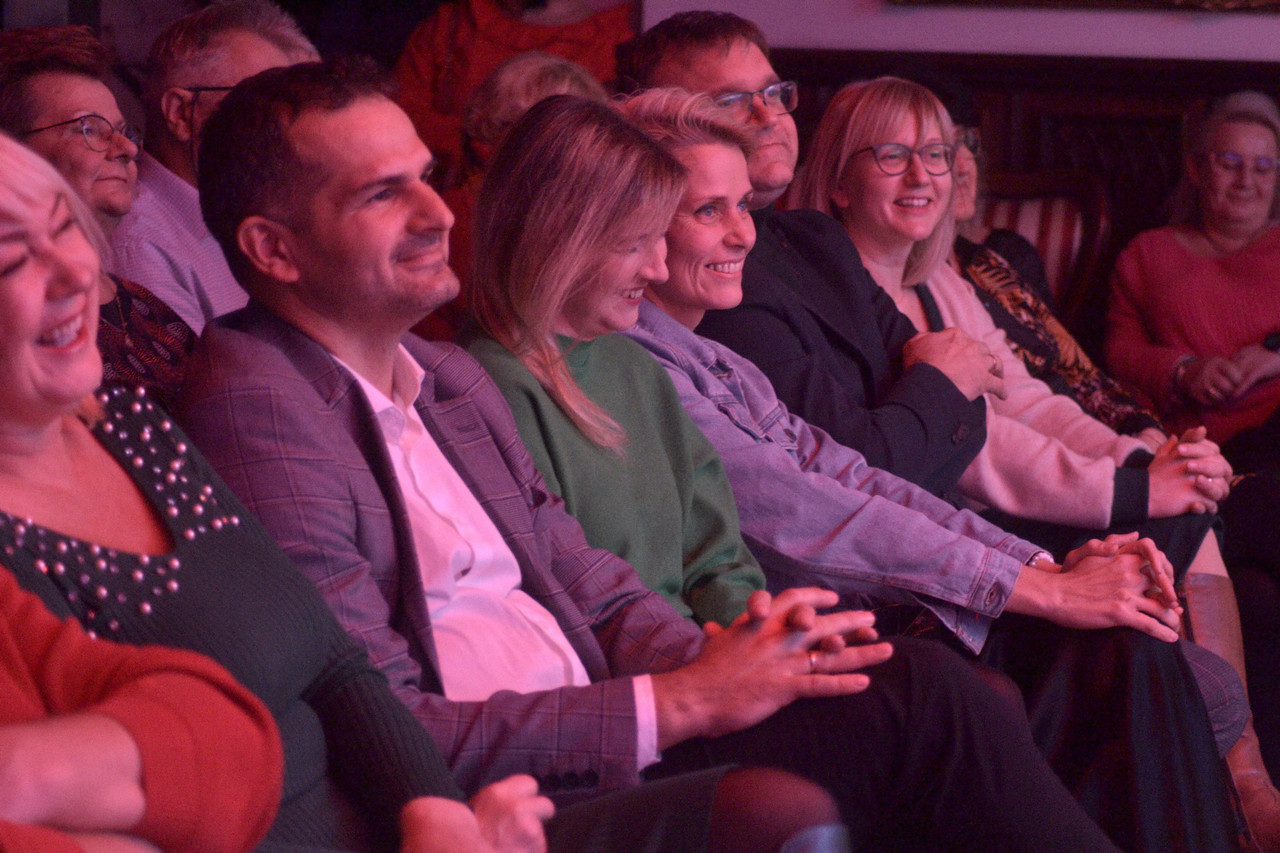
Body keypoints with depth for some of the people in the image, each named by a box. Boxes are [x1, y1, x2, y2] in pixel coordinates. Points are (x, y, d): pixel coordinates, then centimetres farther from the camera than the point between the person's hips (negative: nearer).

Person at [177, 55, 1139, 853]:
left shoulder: (454, 380, 17)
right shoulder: (257, 412, -12)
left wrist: (718, 662, -7)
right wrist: (676, 705, -17)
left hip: (612, 747, 9)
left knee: (921, 684, -11)